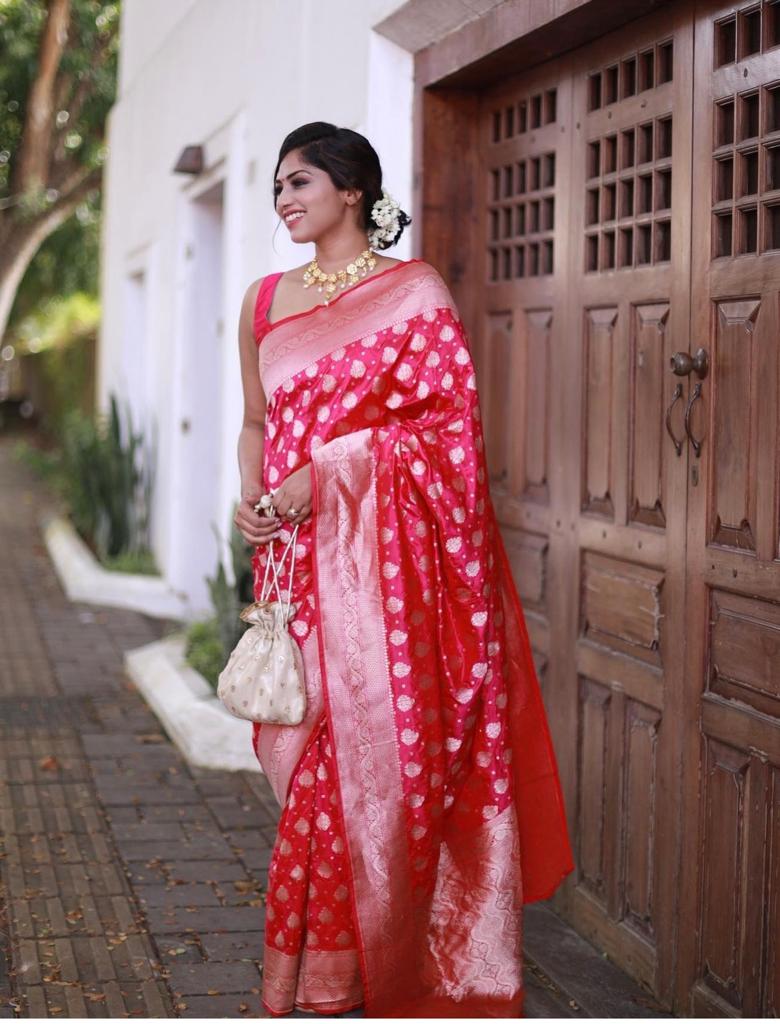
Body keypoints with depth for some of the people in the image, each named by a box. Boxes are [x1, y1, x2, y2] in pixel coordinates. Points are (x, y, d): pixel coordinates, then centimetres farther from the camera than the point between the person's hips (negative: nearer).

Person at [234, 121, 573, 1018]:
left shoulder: (415, 290, -1)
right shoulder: (265, 301, 14)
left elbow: (448, 418, -8)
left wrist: (325, 471, -14)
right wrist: (248, 498, 2)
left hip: (383, 551, -4)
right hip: (297, 556, 4)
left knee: (369, 748, -6)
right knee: (314, 750, 3)